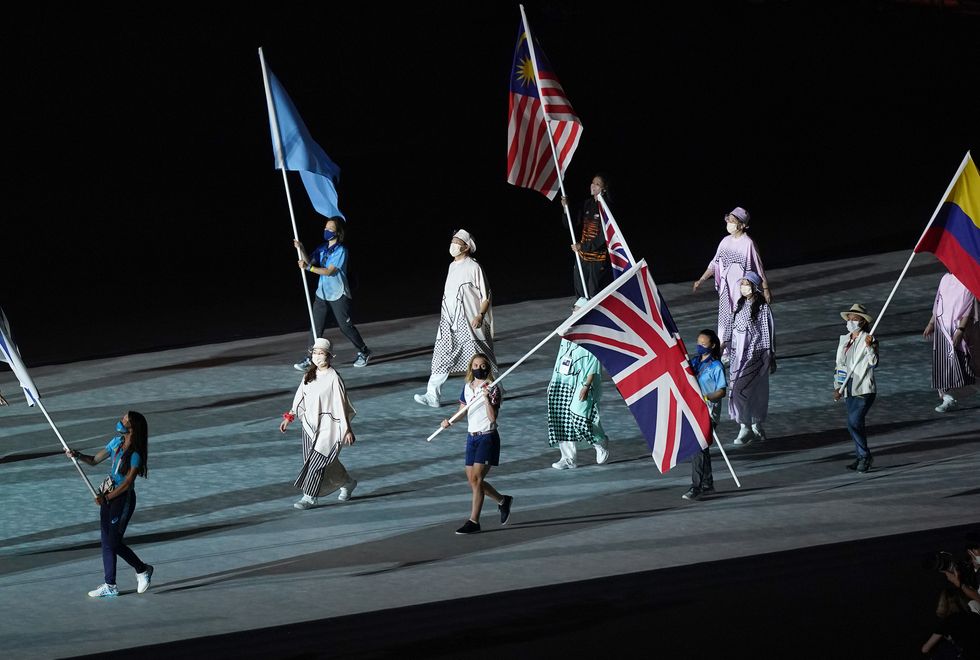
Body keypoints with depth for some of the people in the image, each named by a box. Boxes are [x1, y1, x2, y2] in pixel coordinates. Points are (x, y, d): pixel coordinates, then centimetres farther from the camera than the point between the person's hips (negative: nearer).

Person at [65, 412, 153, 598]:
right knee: (107, 542, 9)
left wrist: (106, 497, -18)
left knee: (114, 542, 0)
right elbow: (94, 460, 12)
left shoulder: (135, 455, -19)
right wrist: (77, 455, -5)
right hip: (109, 495, 8)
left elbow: (127, 484, -19)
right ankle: (110, 586, 16)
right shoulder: (117, 442, 5)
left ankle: (143, 570, 20)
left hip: (123, 498, -8)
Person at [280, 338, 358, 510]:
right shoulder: (309, 376, 7)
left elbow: (341, 404, -12)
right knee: (327, 461, 13)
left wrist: (347, 429, -11)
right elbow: (300, 398, 14)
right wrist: (289, 417, 9)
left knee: (317, 461, -10)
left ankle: (310, 497, -4)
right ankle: (347, 483, 35)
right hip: (310, 424, 7)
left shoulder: (333, 378, -13)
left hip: (327, 426, -7)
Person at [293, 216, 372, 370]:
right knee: (316, 327, -1)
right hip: (322, 293, 6)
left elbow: (329, 271, -21)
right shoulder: (322, 247, 7)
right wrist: (301, 249, -12)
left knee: (345, 326, 3)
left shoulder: (341, 250, -15)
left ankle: (364, 353, 22)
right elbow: (310, 261, 3)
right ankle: (310, 359, -1)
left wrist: (309, 267, -26)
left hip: (338, 295, -6)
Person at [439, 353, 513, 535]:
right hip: (472, 437, 7)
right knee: (472, 480, 8)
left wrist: (487, 398, -29)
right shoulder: (467, 387, 9)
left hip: (487, 438, -7)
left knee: (477, 479, -11)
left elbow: (492, 417, -17)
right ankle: (502, 501, 31)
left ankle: (473, 522, -7)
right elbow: (462, 411, 16)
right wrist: (450, 422, -2)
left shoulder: (492, 389, -10)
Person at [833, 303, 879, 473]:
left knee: (854, 422, -16)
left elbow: (874, 364, -18)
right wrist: (837, 387, 16)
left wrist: (869, 347, -32)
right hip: (849, 389, 7)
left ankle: (864, 456, -4)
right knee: (854, 424, 9)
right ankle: (861, 457, 20)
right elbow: (840, 364, 21)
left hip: (864, 389, -7)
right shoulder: (844, 340, 14)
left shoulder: (869, 340, -7)